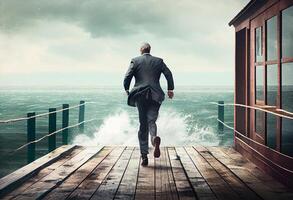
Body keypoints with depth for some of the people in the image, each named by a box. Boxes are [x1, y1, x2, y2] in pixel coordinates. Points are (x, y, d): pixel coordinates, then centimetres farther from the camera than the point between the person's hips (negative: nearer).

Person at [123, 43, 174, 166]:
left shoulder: (135, 61, 5)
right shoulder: (159, 61, 10)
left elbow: (127, 77, -3)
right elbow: (169, 74, 2)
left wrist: (127, 90, 12)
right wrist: (170, 89, 11)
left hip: (140, 95, -1)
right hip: (155, 95, 1)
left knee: (143, 125, 5)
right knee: (151, 121, 9)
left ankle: (144, 156, 2)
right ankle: (154, 138, -28)